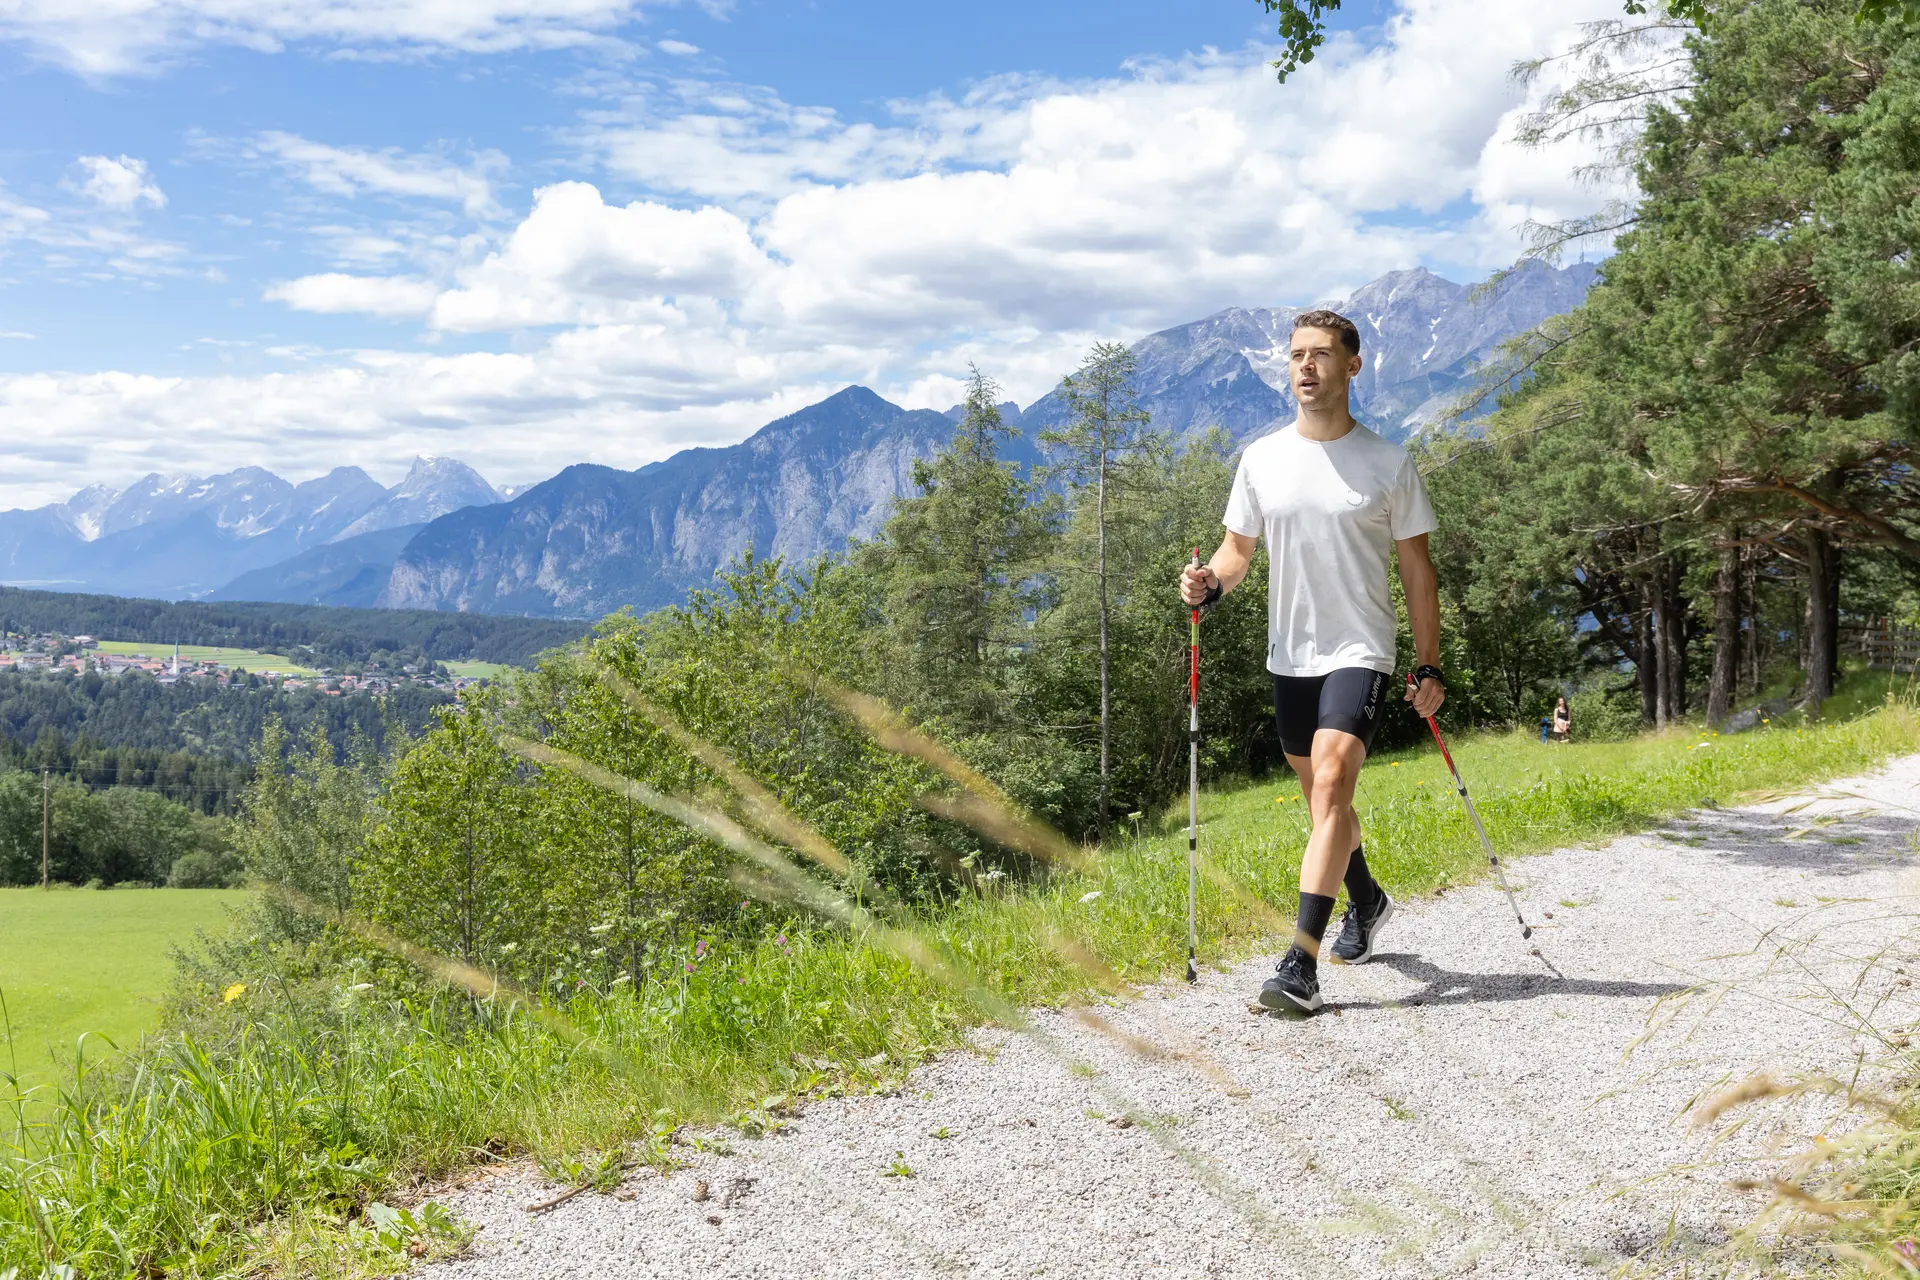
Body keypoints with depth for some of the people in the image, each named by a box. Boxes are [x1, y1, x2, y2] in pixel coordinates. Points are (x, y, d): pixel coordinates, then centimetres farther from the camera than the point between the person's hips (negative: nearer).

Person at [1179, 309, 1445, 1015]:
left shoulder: (1389, 463, -2)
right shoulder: (1261, 458, 4)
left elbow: (1417, 569, 4)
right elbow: (1239, 547, 12)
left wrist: (1429, 667, 0)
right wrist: (1210, 582, -11)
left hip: (1360, 651, -4)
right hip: (1289, 656, 4)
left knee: (1330, 787, -20)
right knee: (1322, 798, 17)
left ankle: (1301, 966, -22)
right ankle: (1367, 901, 44)